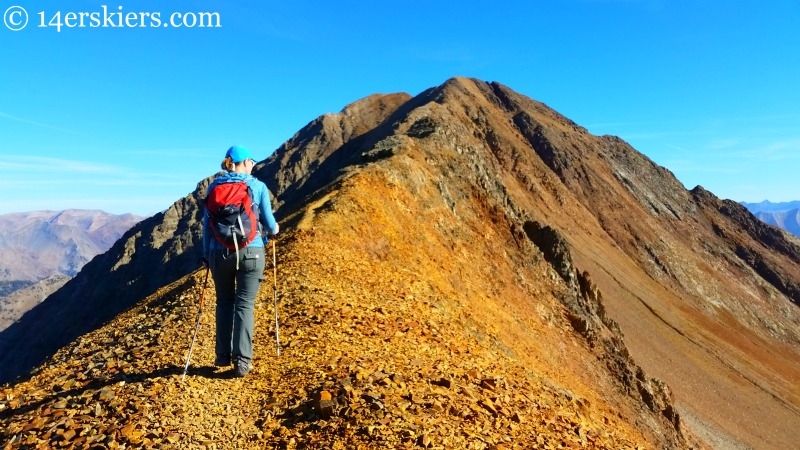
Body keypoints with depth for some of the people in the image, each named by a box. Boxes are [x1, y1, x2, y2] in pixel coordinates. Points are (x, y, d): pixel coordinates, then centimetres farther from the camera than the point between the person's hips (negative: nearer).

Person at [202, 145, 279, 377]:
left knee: (224, 302, 17)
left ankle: (223, 355, 21)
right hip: (251, 251, -2)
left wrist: (206, 254, 15)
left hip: (220, 252, 3)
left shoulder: (214, 186, 6)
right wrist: (274, 230, 22)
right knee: (245, 304, 3)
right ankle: (242, 361, 2)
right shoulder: (258, 186, -1)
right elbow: (269, 222, 0)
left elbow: (206, 222, 7)